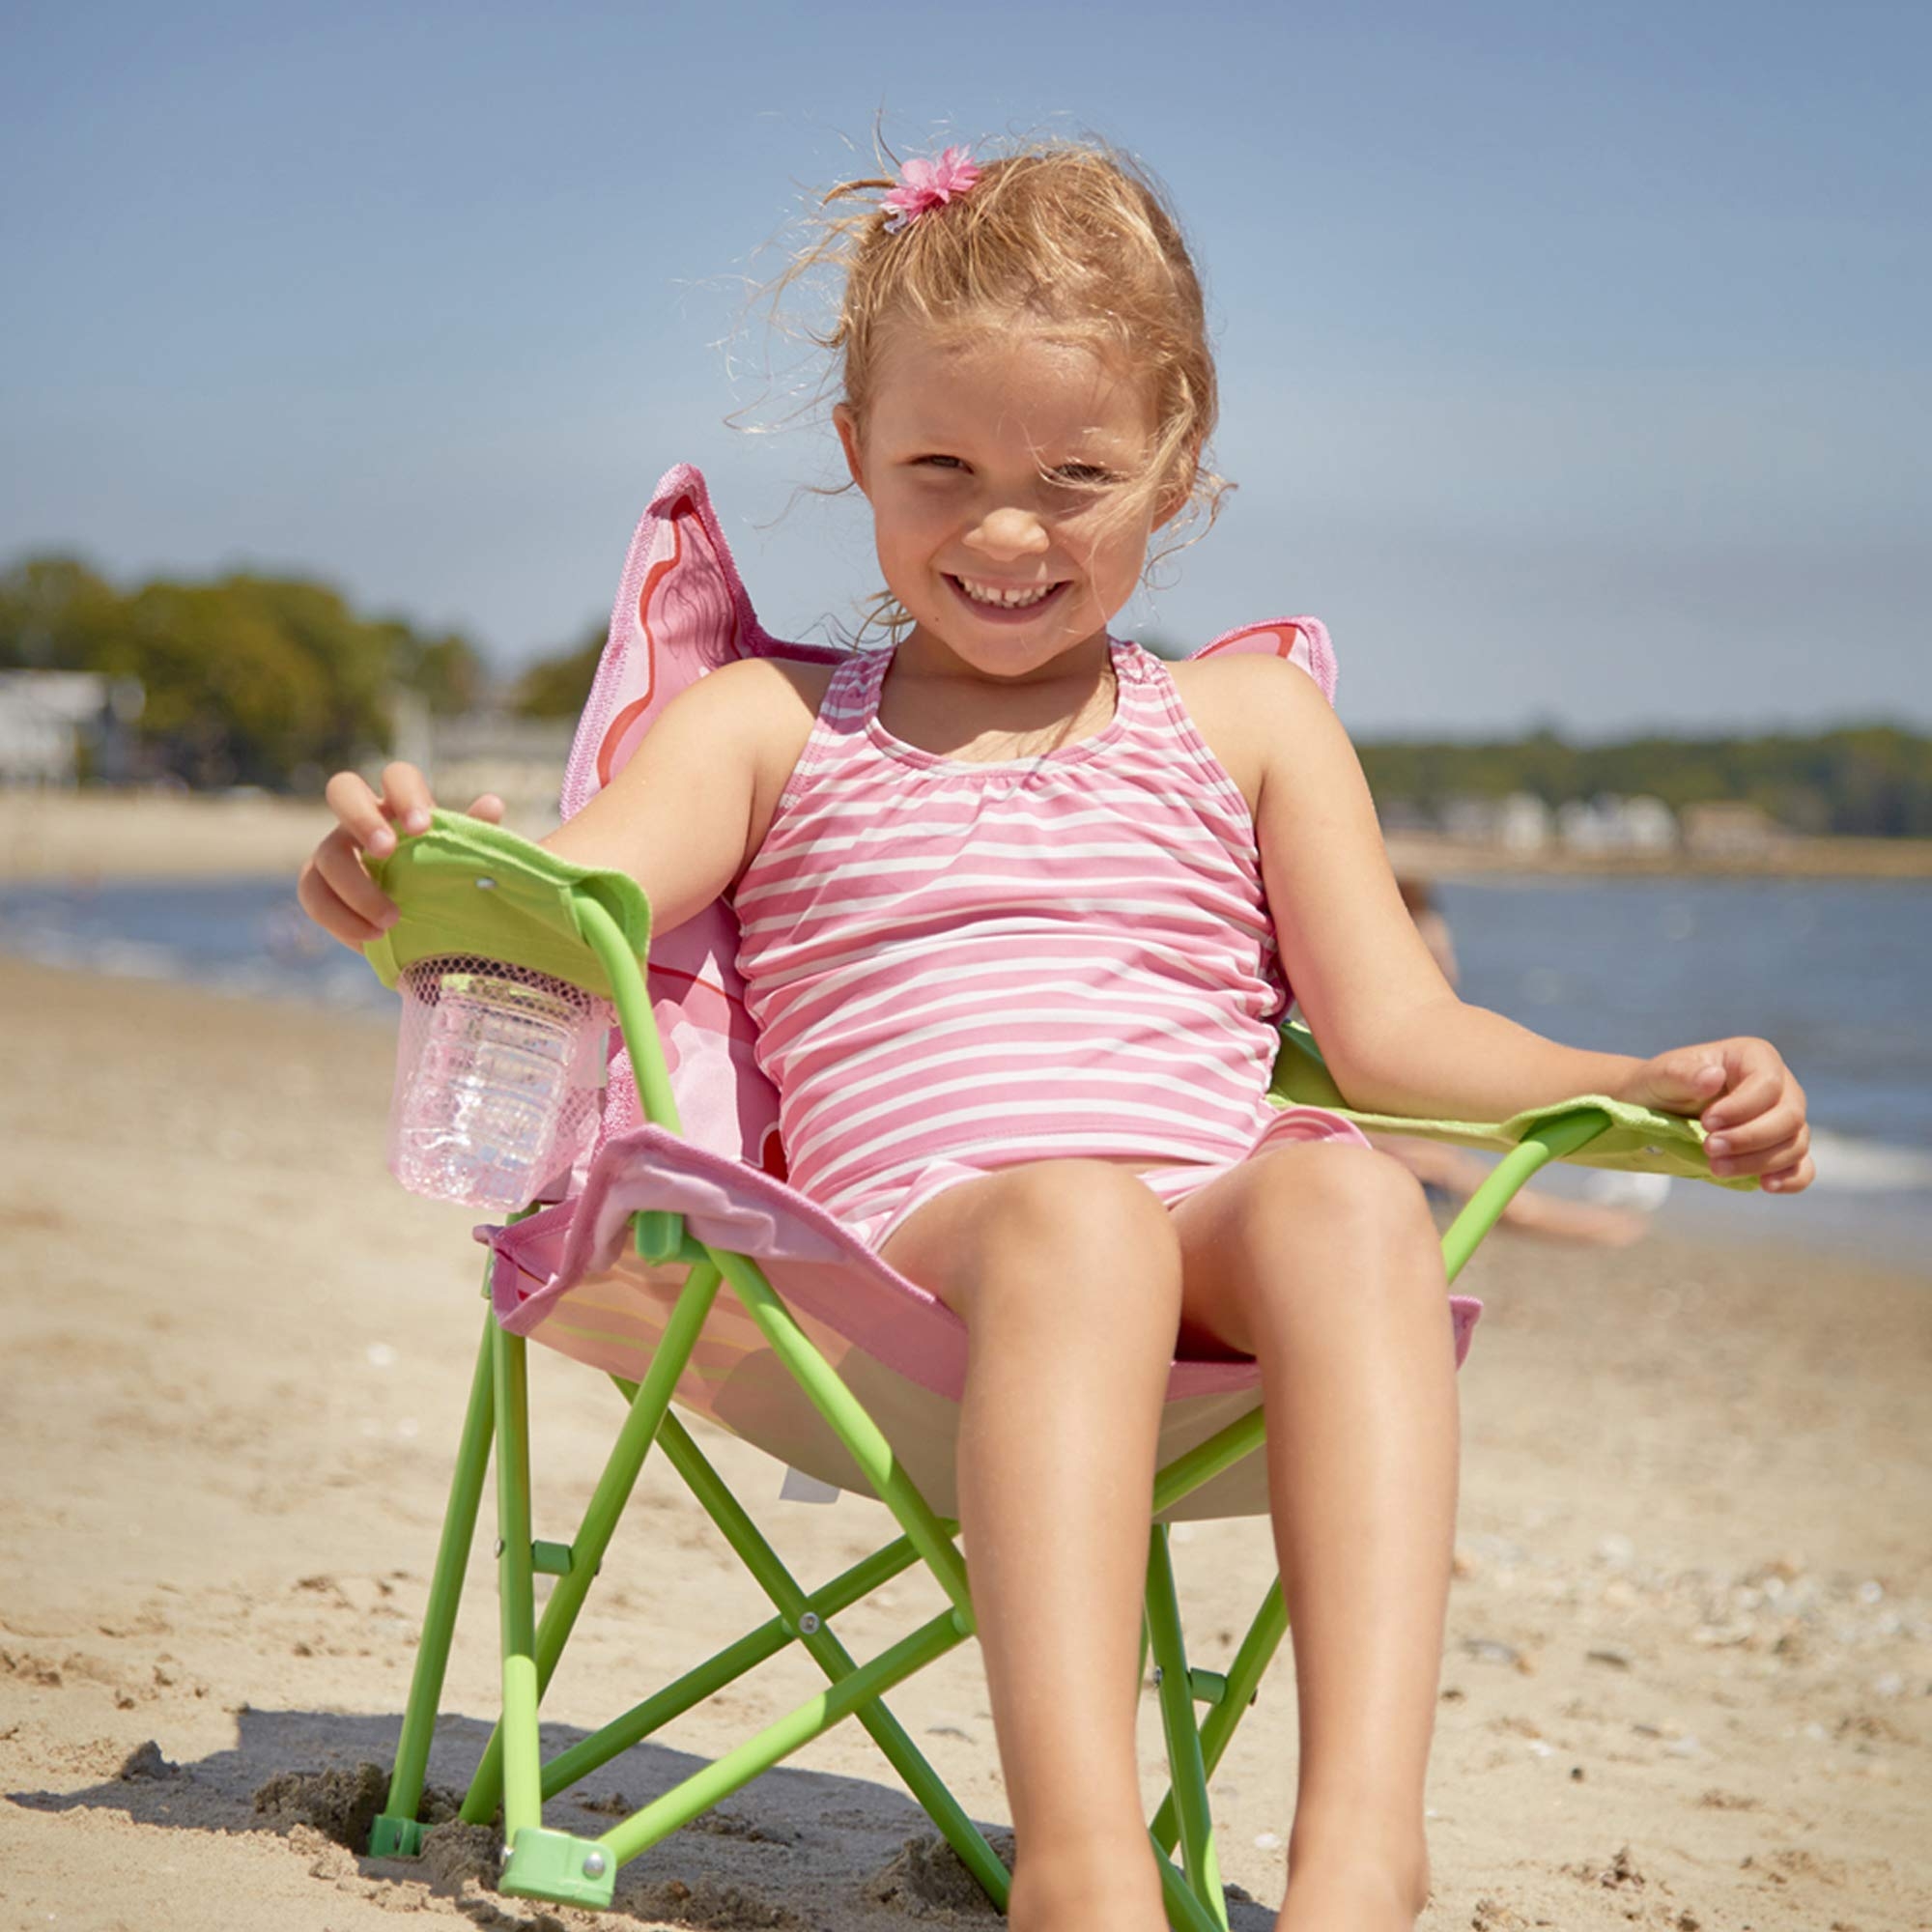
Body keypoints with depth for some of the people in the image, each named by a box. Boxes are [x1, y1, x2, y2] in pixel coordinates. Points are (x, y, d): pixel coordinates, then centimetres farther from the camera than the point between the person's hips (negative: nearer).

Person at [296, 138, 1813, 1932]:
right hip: (920, 1233, -1)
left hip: (1225, 1234, 2)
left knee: (1342, 1190, -34)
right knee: (1070, 1206, -37)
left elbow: (1393, 1034, 15)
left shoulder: (1249, 723, 22)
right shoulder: (772, 726, 19)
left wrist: (1639, 1084, -1)